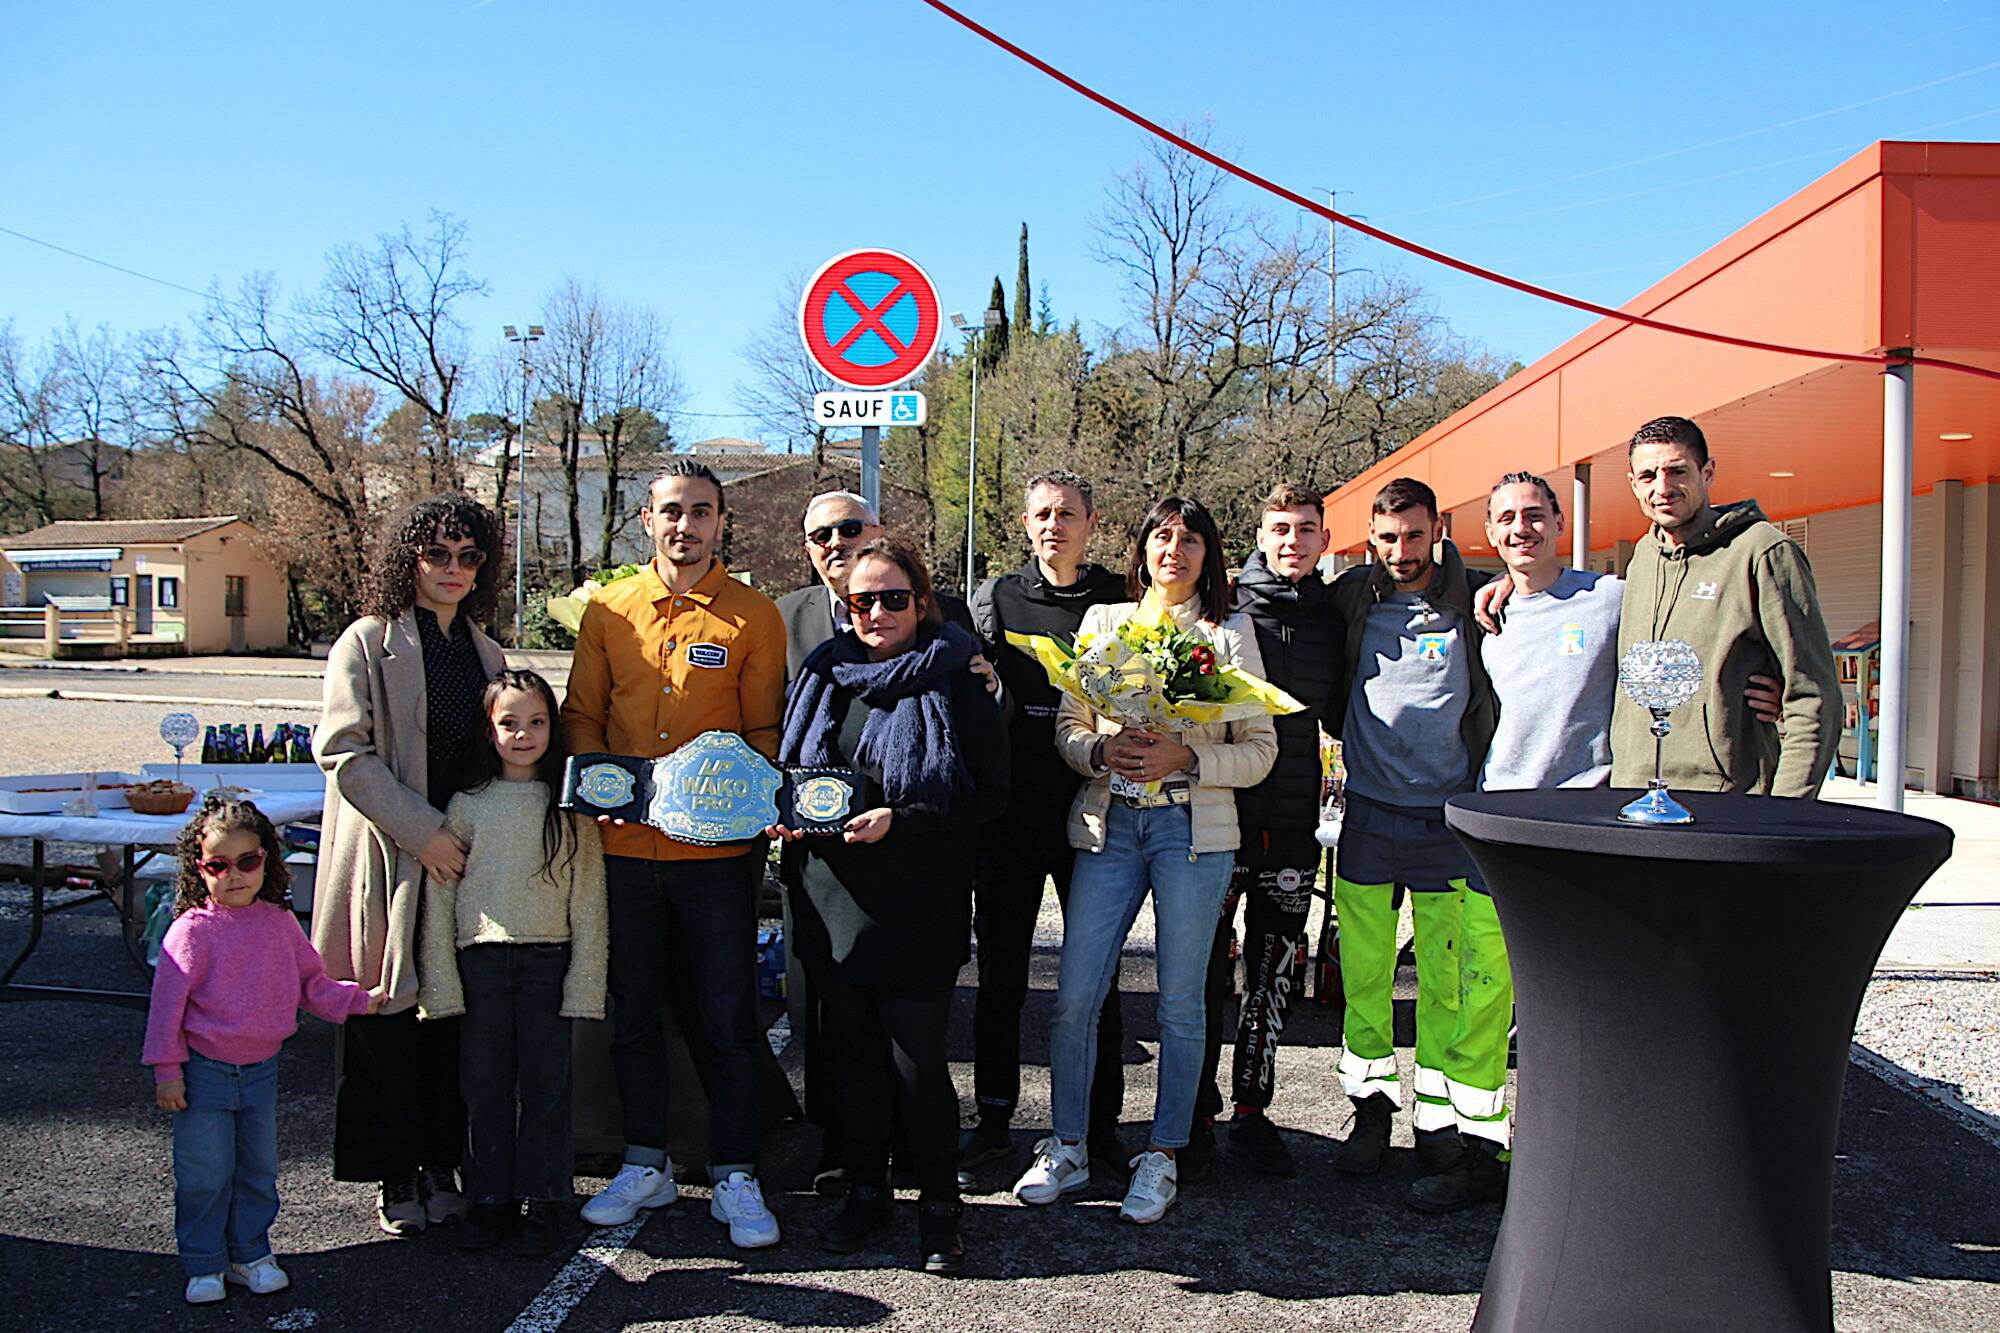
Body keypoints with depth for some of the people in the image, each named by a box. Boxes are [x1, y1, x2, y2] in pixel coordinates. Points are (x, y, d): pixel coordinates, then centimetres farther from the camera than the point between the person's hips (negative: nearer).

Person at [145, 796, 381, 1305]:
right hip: (204, 1070, -4)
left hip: (261, 1068, 4)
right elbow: (167, 1002, -11)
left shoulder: (279, 923, 2)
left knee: (258, 1170, 13)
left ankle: (250, 1255, 28)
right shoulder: (192, 931, -13)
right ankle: (204, 1264, 19)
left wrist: (359, 999, 0)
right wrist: (166, 1069, -12)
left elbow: (311, 984, 11)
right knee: (204, 1175, 2)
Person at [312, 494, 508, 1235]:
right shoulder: (368, 643, -2)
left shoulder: (486, 651, 14)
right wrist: (423, 832, -15)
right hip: (390, 859, -4)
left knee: (456, 1017, 7)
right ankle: (396, 1179, 14)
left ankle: (443, 1165, 19)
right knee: (389, 1016, 2)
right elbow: (343, 751, -11)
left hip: (465, 860, 5)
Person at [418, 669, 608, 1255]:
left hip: (549, 959, -1)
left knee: (545, 1083, 3)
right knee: (484, 1083, 6)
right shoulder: (467, 806, 5)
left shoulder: (570, 806, 4)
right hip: (481, 959, 1)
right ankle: (489, 1199, 19)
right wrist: (440, 982, 0)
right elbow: (439, 896, 5)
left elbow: (588, 897, 2)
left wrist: (584, 980, -3)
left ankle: (540, 1202, 15)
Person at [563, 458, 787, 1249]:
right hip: (624, 847, 3)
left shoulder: (753, 615, 0)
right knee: (633, 1013, 13)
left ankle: (734, 1178, 16)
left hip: (718, 851, -3)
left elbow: (765, 730, 1)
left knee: (729, 1018, 4)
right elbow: (582, 715, 11)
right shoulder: (609, 611, 7)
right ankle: (646, 1165, 29)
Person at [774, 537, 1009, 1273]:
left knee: (916, 1059, -2)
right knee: (851, 1047, 12)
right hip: (833, 897, 5)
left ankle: (939, 1204, 18)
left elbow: (989, 794, -8)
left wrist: (897, 821, -17)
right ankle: (865, 1189, 29)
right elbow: (791, 768, 22)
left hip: (918, 904, -5)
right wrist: (788, 814, 1)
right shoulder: (825, 676, 11)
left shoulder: (955, 684, -5)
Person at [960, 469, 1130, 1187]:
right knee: (1000, 972, 8)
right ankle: (994, 1120, 21)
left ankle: (1101, 1122, 20)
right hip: (1011, 813, 1)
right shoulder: (994, 598, 8)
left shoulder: (1121, 598, 4)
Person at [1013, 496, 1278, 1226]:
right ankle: (1067, 1150, 16)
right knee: (1075, 995, -1)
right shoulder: (1102, 619, 12)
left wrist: (1185, 758, -13)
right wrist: (1103, 750, -11)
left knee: (1179, 1002, 4)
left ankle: (1162, 1158, 18)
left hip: (1194, 829, -1)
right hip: (1108, 824, 2)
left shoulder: (1231, 634, 7)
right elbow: (1067, 727, 10)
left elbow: (1260, 750, 2)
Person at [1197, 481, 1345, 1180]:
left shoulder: (1333, 617, 9)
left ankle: (1252, 1111, 22)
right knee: (1206, 965, 3)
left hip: (1293, 814, 4)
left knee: (1275, 967, 10)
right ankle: (1196, 1113, 16)